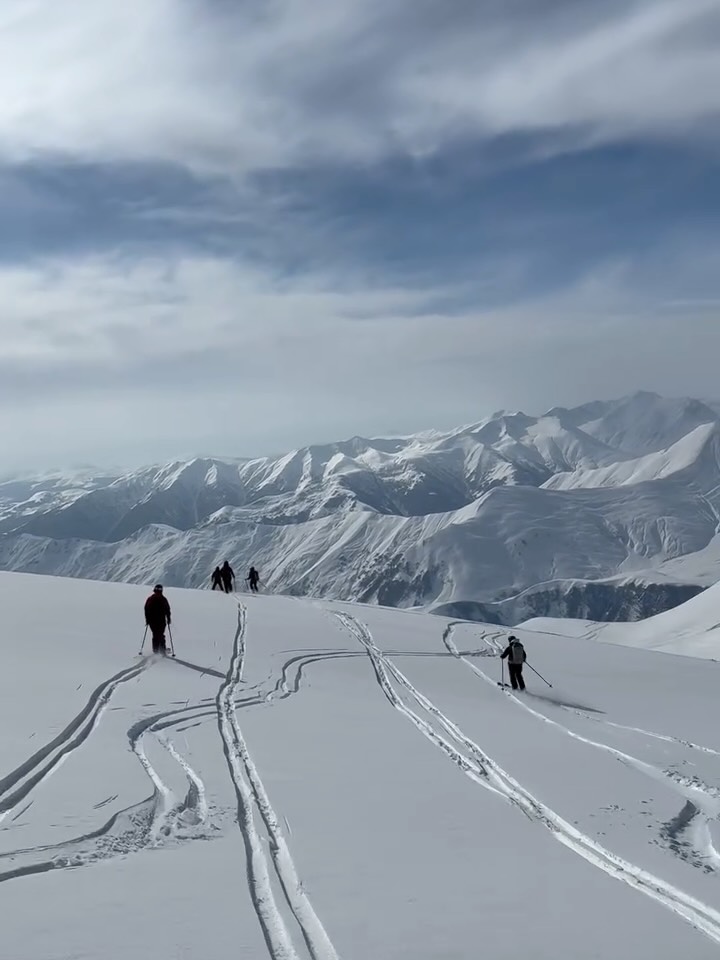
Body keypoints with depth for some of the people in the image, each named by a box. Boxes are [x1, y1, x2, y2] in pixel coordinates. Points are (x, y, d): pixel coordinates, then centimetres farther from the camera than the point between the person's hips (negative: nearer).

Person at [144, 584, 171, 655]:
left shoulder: (149, 599, 3)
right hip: (161, 620, -2)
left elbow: (146, 610, 5)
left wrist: (147, 620, 11)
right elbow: (167, 610, -4)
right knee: (161, 635, 3)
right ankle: (162, 650, -6)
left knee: (155, 636, 11)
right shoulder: (163, 599, -5)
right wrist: (168, 619, 6)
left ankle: (156, 651, 8)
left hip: (152, 621, 2)